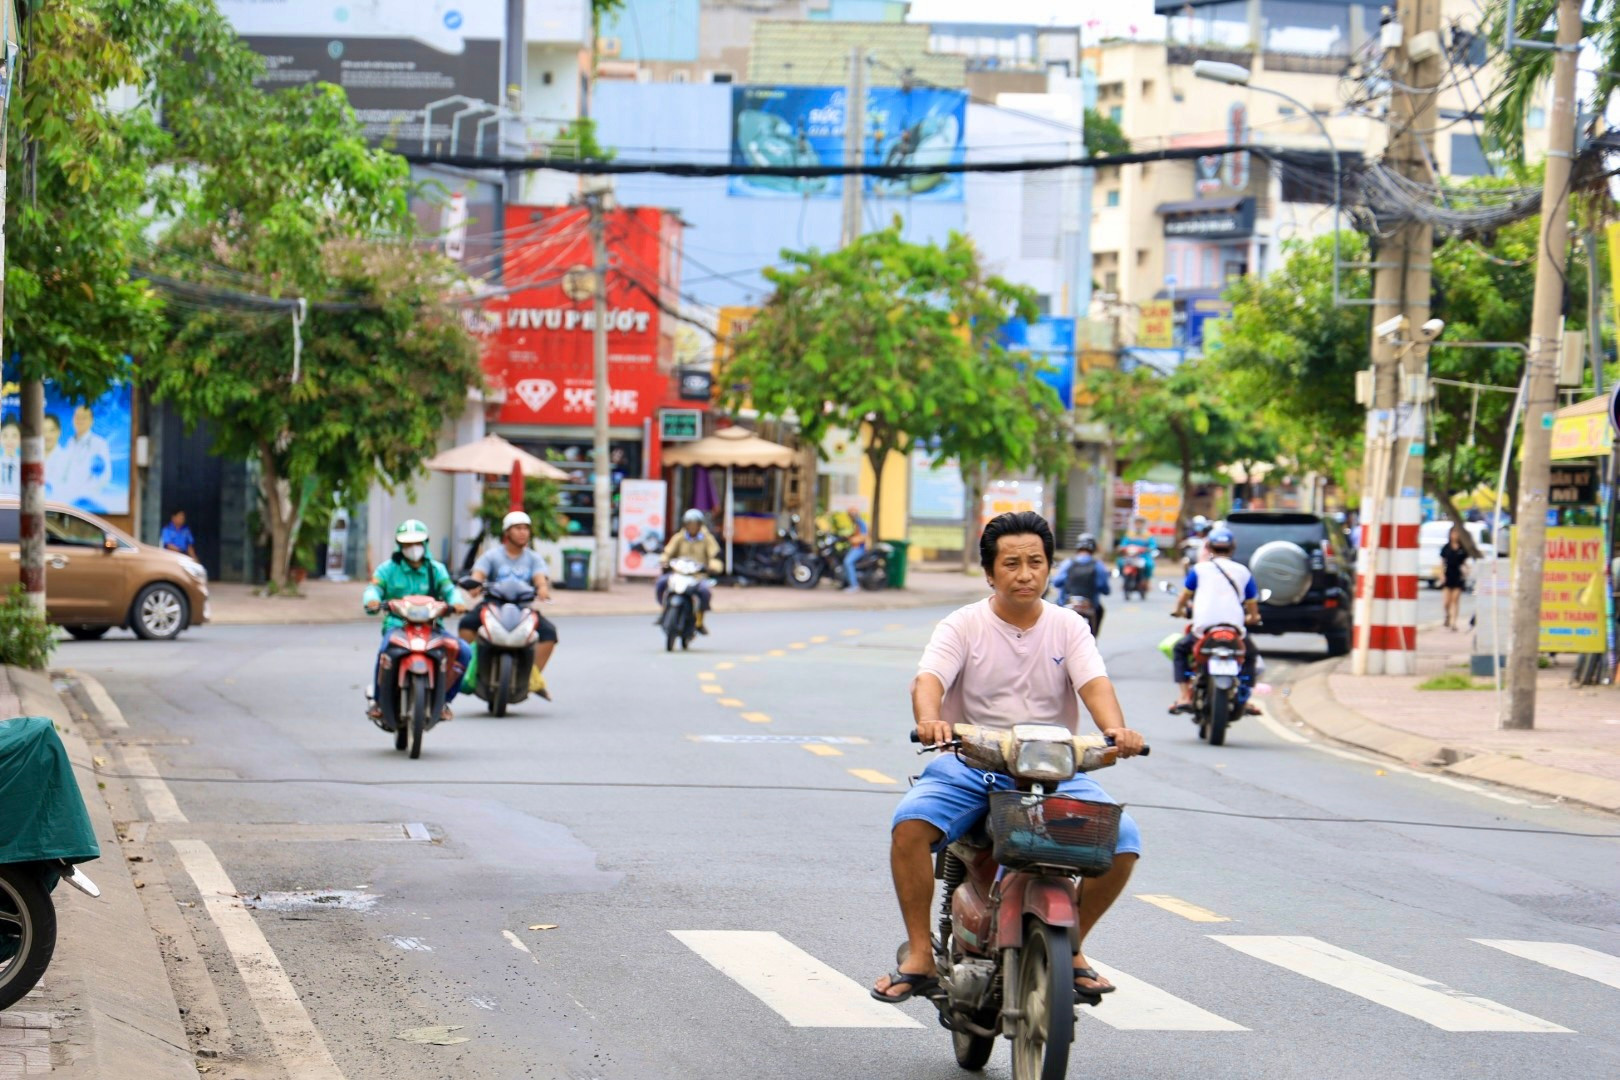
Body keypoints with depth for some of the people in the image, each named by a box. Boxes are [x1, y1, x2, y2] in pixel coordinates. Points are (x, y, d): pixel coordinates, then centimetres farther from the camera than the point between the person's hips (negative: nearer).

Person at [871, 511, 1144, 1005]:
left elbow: (1095, 684, -8)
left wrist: (1115, 729, -31)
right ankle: (919, 956, -17)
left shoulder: (1069, 627, 9)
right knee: (909, 823, -30)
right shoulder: (964, 626, 3)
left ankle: (1071, 946, 4)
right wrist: (929, 719, -39)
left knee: (1122, 839, -20)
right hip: (970, 764, -2)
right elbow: (928, 679, -14)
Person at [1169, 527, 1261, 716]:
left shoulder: (1199, 569, 8)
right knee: (1250, 654, 30)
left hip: (1203, 630, -1)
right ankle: (1244, 700, 15)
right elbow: (1252, 604, 17)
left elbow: (1184, 596, 13)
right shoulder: (1243, 572, 12)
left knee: (1180, 649, 26)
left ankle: (1184, 696, 11)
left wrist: (1179, 610, 35)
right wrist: (1252, 618, 39)